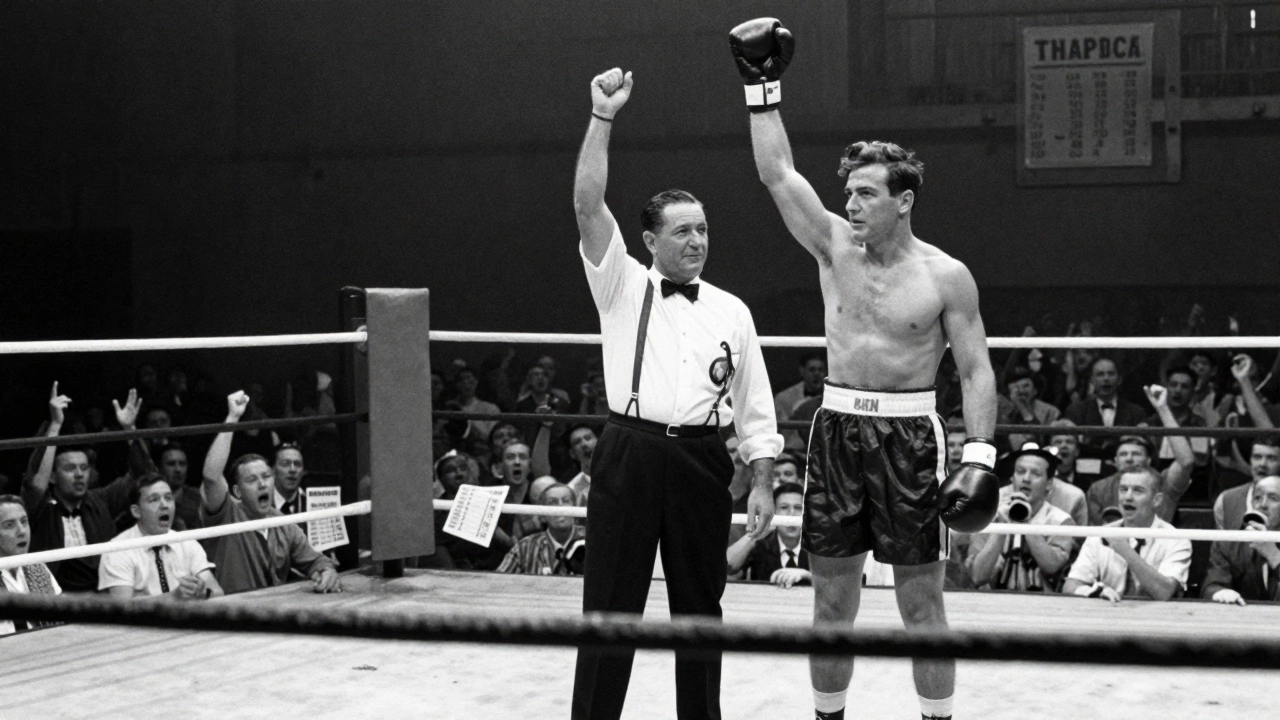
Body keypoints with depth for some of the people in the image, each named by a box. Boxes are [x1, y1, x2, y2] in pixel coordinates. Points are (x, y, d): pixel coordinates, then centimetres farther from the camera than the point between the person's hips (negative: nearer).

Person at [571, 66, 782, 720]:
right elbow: (588, 205, -6)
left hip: (702, 462, 3)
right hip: (629, 453, -2)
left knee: (698, 605, 9)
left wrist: (761, 484, 4)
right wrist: (602, 118, -12)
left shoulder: (731, 312, 12)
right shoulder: (622, 287, 7)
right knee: (610, 605, -3)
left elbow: (755, 409, 13)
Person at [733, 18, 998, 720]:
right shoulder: (835, 247, 4)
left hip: (908, 432, -3)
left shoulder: (946, 276, -4)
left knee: (920, 599, 2)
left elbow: (975, 371, -3)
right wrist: (762, 88, -6)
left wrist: (980, 454, -14)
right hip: (837, 426, 3)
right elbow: (778, 174, -2)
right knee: (831, 595, 8)